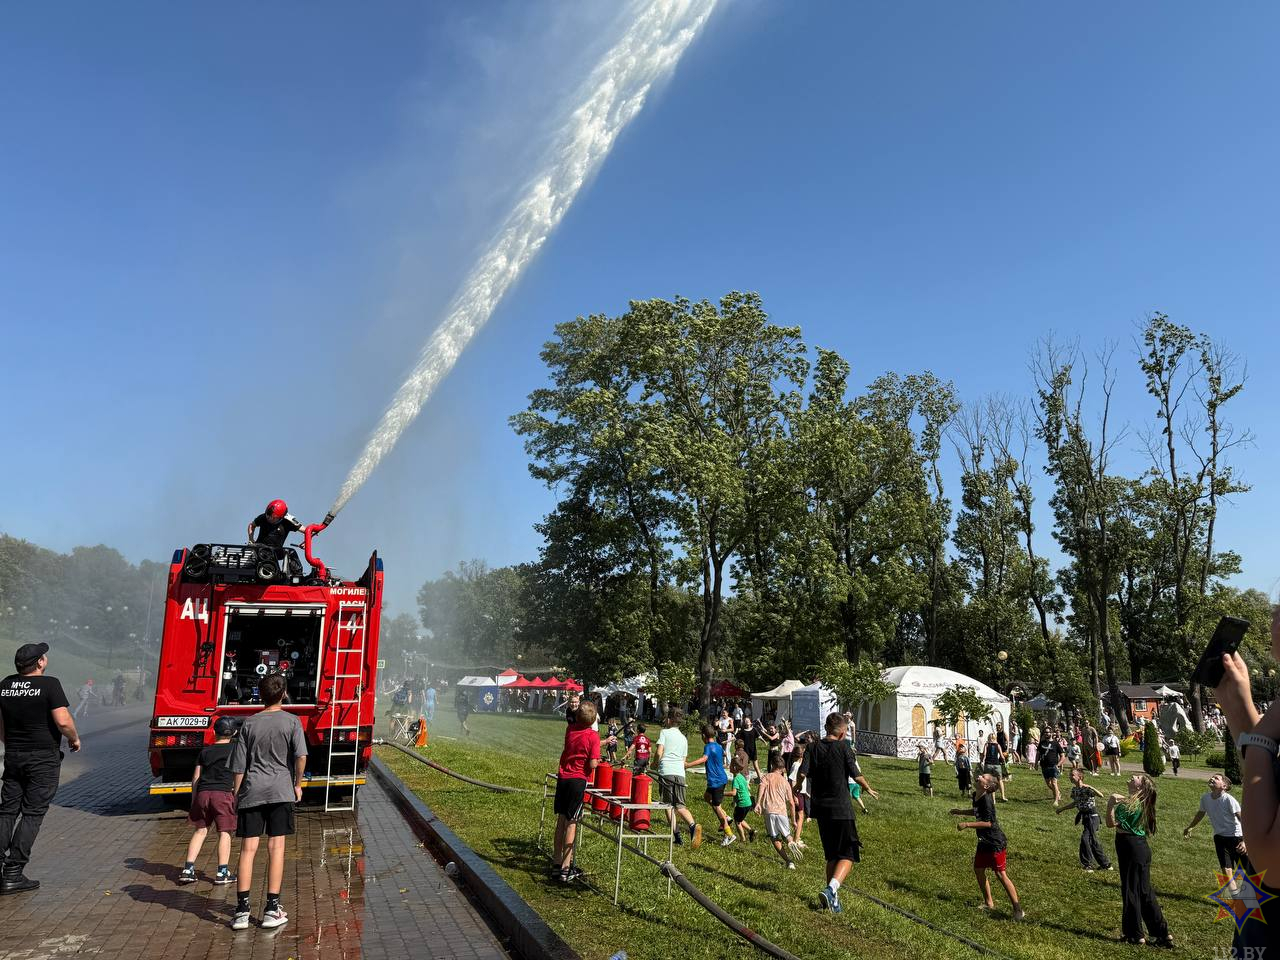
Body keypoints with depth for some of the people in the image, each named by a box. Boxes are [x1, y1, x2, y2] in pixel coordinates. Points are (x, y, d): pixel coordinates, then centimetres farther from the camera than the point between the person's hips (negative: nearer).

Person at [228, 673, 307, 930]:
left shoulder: (249, 724, 7)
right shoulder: (291, 721, 0)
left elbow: (238, 765, 8)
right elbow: (301, 756, -12)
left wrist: (236, 794, 17)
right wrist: (297, 784, 3)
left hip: (251, 792, 2)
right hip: (280, 791, -2)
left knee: (248, 849, 4)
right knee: (276, 848, 3)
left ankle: (242, 910, 3)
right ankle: (272, 909, 5)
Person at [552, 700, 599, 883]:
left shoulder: (570, 729, 3)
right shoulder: (593, 736, -13)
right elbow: (592, 764, -17)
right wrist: (597, 761, 4)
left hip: (563, 777, 5)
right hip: (578, 780, -5)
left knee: (561, 820, 14)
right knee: (571, 823, 1)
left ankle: (556, 864, 20)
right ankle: (566, 868, 3)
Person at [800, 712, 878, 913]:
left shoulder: (812, 748, 2)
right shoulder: (844, 747, -8)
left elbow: (802, 773, -7)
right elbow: (857, 775, -7)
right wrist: (868, 789, 12)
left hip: (820, 808, 5)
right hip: (841, 809, -4)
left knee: (831, 855, 18)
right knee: (848, 855, 3)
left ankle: (832, 897, 18)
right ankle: (831, 888, -19)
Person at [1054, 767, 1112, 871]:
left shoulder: (1087, 789, -19)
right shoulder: (1074, 789, 6)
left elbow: (1101, 795, -34)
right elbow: (1075, 803, 20)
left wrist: (1089, 787, -42)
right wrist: (1061, 808, 24)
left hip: (1092, 817, -9)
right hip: (1084, 817, 9)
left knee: (1085, 839, -14)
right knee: (1092, 841, 14)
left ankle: (1088, 865, -3)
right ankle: (1105, 864, 27)